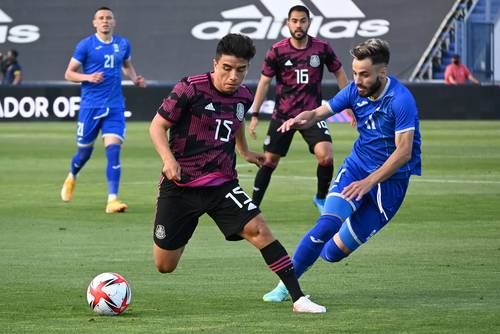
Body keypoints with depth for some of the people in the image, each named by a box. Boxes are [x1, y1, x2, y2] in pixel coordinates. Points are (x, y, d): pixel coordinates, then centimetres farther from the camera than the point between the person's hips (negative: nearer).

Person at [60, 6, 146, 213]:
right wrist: (88, 77, -19)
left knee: (113, 150, -13)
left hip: (115, 107, 2)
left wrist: (135, 79, 8)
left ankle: (112, 199, -16)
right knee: (85, 151, 9)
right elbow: (69, 73, -1)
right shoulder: (86, 45, -4)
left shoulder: (123, 45, 7)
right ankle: (71, 178, 43)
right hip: (90, 106, -2)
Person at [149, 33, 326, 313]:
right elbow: (158, 126, -9)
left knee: (258, 229, -20)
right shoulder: (190, 89, -14)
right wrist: (168, 158, -24)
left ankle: (299, 298, -18)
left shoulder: (244, 97, 2)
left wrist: (245, 152, 34)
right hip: (179, 185, -3)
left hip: (222, 183, 3)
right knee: (164, 267, 1)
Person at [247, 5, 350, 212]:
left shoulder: (322, 48, -3)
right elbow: (264, 82, 2)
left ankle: (321, 198, 6)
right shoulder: (277, 51, -5)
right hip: (282, 115, 0)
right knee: (269, 161, 1)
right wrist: (255, 115, -1)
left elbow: (339, 73, 11)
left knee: (326, 157, -19)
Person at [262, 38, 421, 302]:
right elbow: (319, 113, 4)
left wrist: (368, 182, -29)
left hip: (390, 179, -4)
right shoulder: (355, 91, -3)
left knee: (335, 251, -3)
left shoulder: (400, 100, -21)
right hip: (356, 167, 4)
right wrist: (299, 120, -20)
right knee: (327, 225, -23)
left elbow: (404, 152, -24)